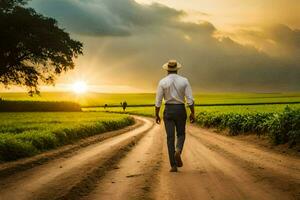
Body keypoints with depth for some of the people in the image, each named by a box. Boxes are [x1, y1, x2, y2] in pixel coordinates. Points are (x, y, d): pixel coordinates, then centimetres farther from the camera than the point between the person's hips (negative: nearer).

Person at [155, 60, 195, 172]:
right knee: (181, 134, 18)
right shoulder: (184, 81, -2)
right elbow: (190, 99, -7)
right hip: (180, 110, 1)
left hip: (168, 111, 0)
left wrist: (156, 115, 5)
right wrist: (192, 113, -1)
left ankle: (173, 165, -3)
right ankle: (178, 151, -14)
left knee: (170, 138, 3)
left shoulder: (162, 82, -5)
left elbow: (158, 101, -5)